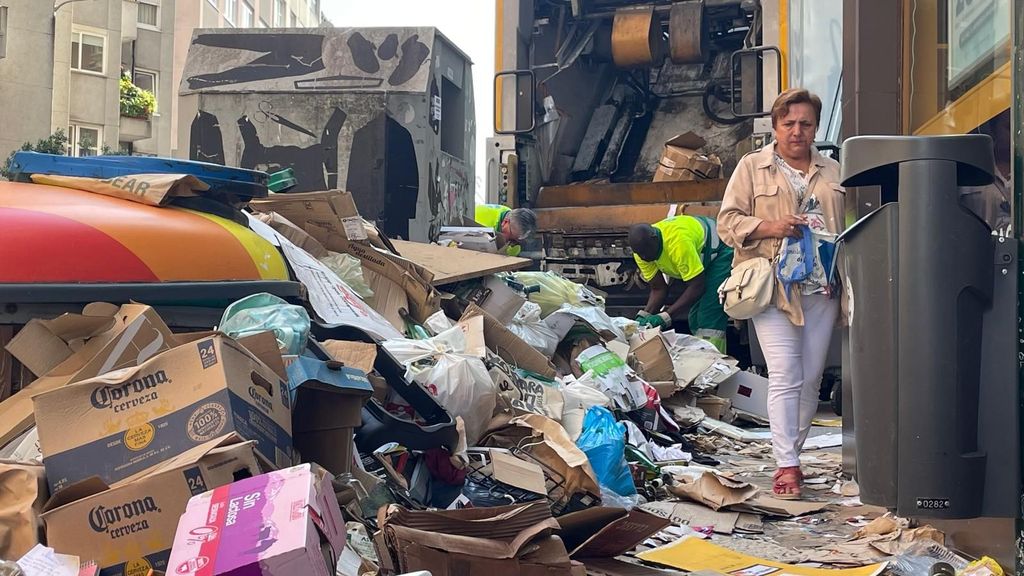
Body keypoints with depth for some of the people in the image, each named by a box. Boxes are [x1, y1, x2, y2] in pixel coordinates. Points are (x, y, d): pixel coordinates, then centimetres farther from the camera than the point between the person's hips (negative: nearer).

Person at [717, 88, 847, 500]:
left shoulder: (832, 171, 17)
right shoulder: (752, 167, 6)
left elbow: (847, 227, 22)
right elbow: (727, 223, 0)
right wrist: (770, 227, -16)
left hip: (822, 290, 4)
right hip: (774, 289, -4)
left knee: (811, 378, 7)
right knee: (785, 377, -10)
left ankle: (792, 453, 21)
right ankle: (786, 465, -7)